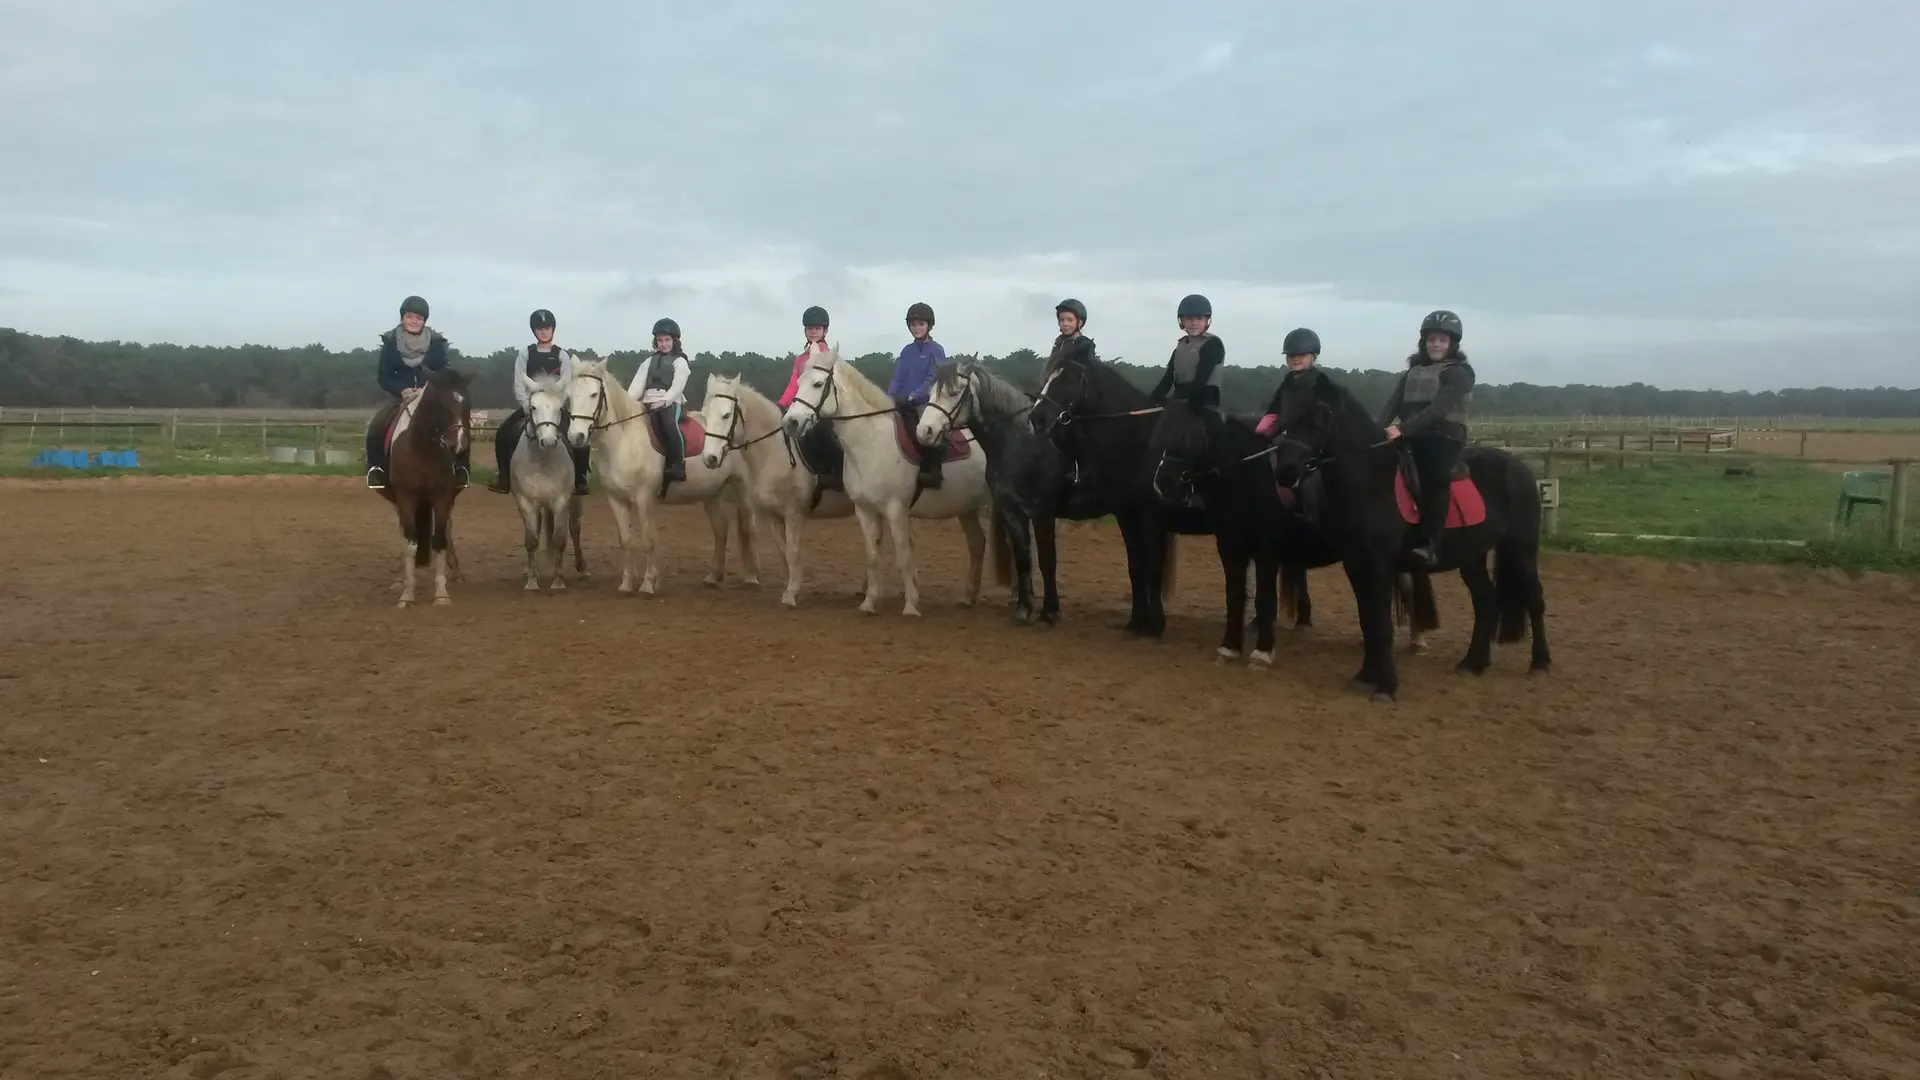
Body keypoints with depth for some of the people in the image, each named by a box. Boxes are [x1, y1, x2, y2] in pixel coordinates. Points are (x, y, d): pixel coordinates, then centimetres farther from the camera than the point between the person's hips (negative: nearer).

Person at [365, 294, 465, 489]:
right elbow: (384, 377, -3)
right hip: (401, 397, 0)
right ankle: (376, 467, -6)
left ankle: (460, 467, -8)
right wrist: (402, 390, -22)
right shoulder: (390, 342, -2)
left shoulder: (436, 342, -2)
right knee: (376, 427, -25)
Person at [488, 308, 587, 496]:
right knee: (503, 434, -15)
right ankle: (503, 479, -3)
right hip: (530, 405, 1)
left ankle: (579, 480, -8)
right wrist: (527, 405, -14)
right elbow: (519, 383, -2)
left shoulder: (562, 355, 0)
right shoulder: (526, 354, 2)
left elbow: (567, 385, -5)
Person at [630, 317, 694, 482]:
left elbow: (677, 387, -7)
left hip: (670, 401, -4)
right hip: (650, 402, 4)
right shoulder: (649, 360, 22)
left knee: (670, 423, -32)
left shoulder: (680, 361, 7)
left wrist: (663, 401, -23)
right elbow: (638, 382, 9)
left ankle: (679, 466, -31)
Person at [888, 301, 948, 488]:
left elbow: (932, 380, -11)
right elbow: (897, 378, 11)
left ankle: (932, 471, -24)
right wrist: (889, 397, -7)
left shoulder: (936, 350, -2)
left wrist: (913, 396, -23)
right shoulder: (907, 351, 15)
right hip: (904, 404, 6)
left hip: (926, 402, -6)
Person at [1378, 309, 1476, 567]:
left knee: (1435, 474, -35)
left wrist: (1403, 429, -28)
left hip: (1444, 437, -6)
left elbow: (1439, 408, -15)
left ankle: (1429, 545, -38)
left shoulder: (1460, 372, -1)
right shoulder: (1412, 372, 17)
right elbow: (1393, 405, 5)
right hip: (1412, 438, 7)